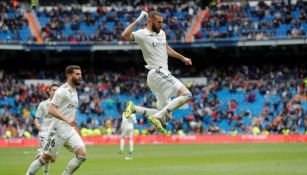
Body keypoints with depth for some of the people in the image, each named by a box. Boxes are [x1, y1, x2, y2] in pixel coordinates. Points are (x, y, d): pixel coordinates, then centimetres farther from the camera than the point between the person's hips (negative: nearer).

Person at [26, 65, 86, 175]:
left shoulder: (74, 91, 15)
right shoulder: (62, 91, -12)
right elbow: (51, 110, -21)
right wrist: (66, 119, -31)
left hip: (70, 130, 7)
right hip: (58, 130, -7)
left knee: (82, 155, -10)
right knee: (45, 158, 0)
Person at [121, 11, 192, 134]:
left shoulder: (161, 33, 18)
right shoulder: (142, 34, -7)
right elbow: (124, 36, -26)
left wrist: (182, 58, 42)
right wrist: (138, 20, -21)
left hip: (163, 74, 9)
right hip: (157, 73, -9)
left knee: (166, 117, 8)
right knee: (186, 94, -23)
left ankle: (134, 108, 7)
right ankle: (156, 117, -24)